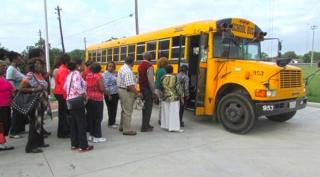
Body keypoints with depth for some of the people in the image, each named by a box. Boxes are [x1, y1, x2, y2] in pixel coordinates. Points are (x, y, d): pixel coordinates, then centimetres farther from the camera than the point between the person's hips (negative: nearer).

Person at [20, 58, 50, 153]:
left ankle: (39, 142, 28)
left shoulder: (40, 74, 9)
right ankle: (31, 146, 3)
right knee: (34, 124, -5)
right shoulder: (29, 75, -12)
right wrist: (35, 89, -22)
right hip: (34, 103, -8)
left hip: (42, 103, 8)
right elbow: (21, 88, -16)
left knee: (39, 123, 16)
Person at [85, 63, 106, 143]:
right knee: (98, 118, 1)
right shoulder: (99, 76, -10)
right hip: (97, 99, -6)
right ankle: (97, 136, 4)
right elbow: (102, 89, -15)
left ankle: (91, 135, 22)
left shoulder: (87, 76, 7)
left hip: (88, 99, 7)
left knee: (90, 117, 13)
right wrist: (104, 89, 5)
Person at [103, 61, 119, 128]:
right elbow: (105, 86, -16)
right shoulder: (106, 74, -11)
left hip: (116, 94, 8)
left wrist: (118, 93, 15)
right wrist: (108, 95, -19)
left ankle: (113, 121, 27)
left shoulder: (114, 74, 12)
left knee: (115, 108, 14)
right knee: (111, 109, 2)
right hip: (110, 94, -7)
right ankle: (111, 123, 14)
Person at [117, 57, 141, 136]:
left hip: (121, 90, 10)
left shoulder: (122, 68, 9)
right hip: (127, 92, -10)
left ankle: (122, 126, 33)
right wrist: (137, 93, -19)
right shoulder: (128, 71, -23)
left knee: (124, 110, 21)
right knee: (128, 111, -1)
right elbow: (130, 86, -29)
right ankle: (127, 130, 8)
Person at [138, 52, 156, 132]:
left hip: (142, 88, 8)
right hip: (148, 89, -8)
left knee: (145, 107, 16)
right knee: (148, 108, -2)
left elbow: (139, 78, 12)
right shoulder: (149, 65, -15)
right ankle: (145, 127, 2)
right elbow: (150, 79, -20)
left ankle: (146, 124, 25)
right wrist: (153, 91, -15)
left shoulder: (140, 65, 10)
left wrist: (141, 88, 17)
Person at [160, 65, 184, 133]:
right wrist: (181, 94, 2)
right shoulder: (174, 78, -11)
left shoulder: (163, 78, -1)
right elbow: (178, 87, -8)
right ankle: (174, 127, 1)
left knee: (166, 112, 13)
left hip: (165, 98, 4)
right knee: (174, 113, 0)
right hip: (174, 98, -4)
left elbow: (161, 88, 5)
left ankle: (166, 125, 20)